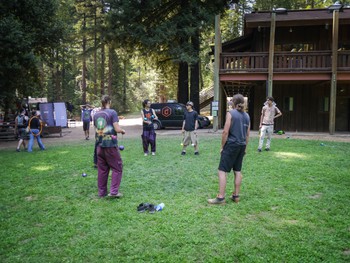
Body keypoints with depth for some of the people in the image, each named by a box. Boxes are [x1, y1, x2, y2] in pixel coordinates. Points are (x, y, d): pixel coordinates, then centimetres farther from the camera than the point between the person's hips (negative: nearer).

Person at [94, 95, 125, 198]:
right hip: (111, 145, -6)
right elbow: (117, 129, -14)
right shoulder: (112, 112, -8)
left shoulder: (96, 114, 9)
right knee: (117, 168, 5)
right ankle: (114, 191, -2)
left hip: (100, 145, 6)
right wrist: (123, 131, 6)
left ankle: (101, 192, 18)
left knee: (102, 169, 13)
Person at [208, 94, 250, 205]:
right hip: (241, 146, 7)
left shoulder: (230, 113, -8)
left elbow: (225, 132, -13)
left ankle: (220, 197, -4)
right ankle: (236, 196, 20)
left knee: (222, 171, -3)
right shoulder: (247, 116, 11)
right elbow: (247, 134, 13)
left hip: (231, 145, -7)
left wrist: (222, 146, -5)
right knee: (237, 171, 14)